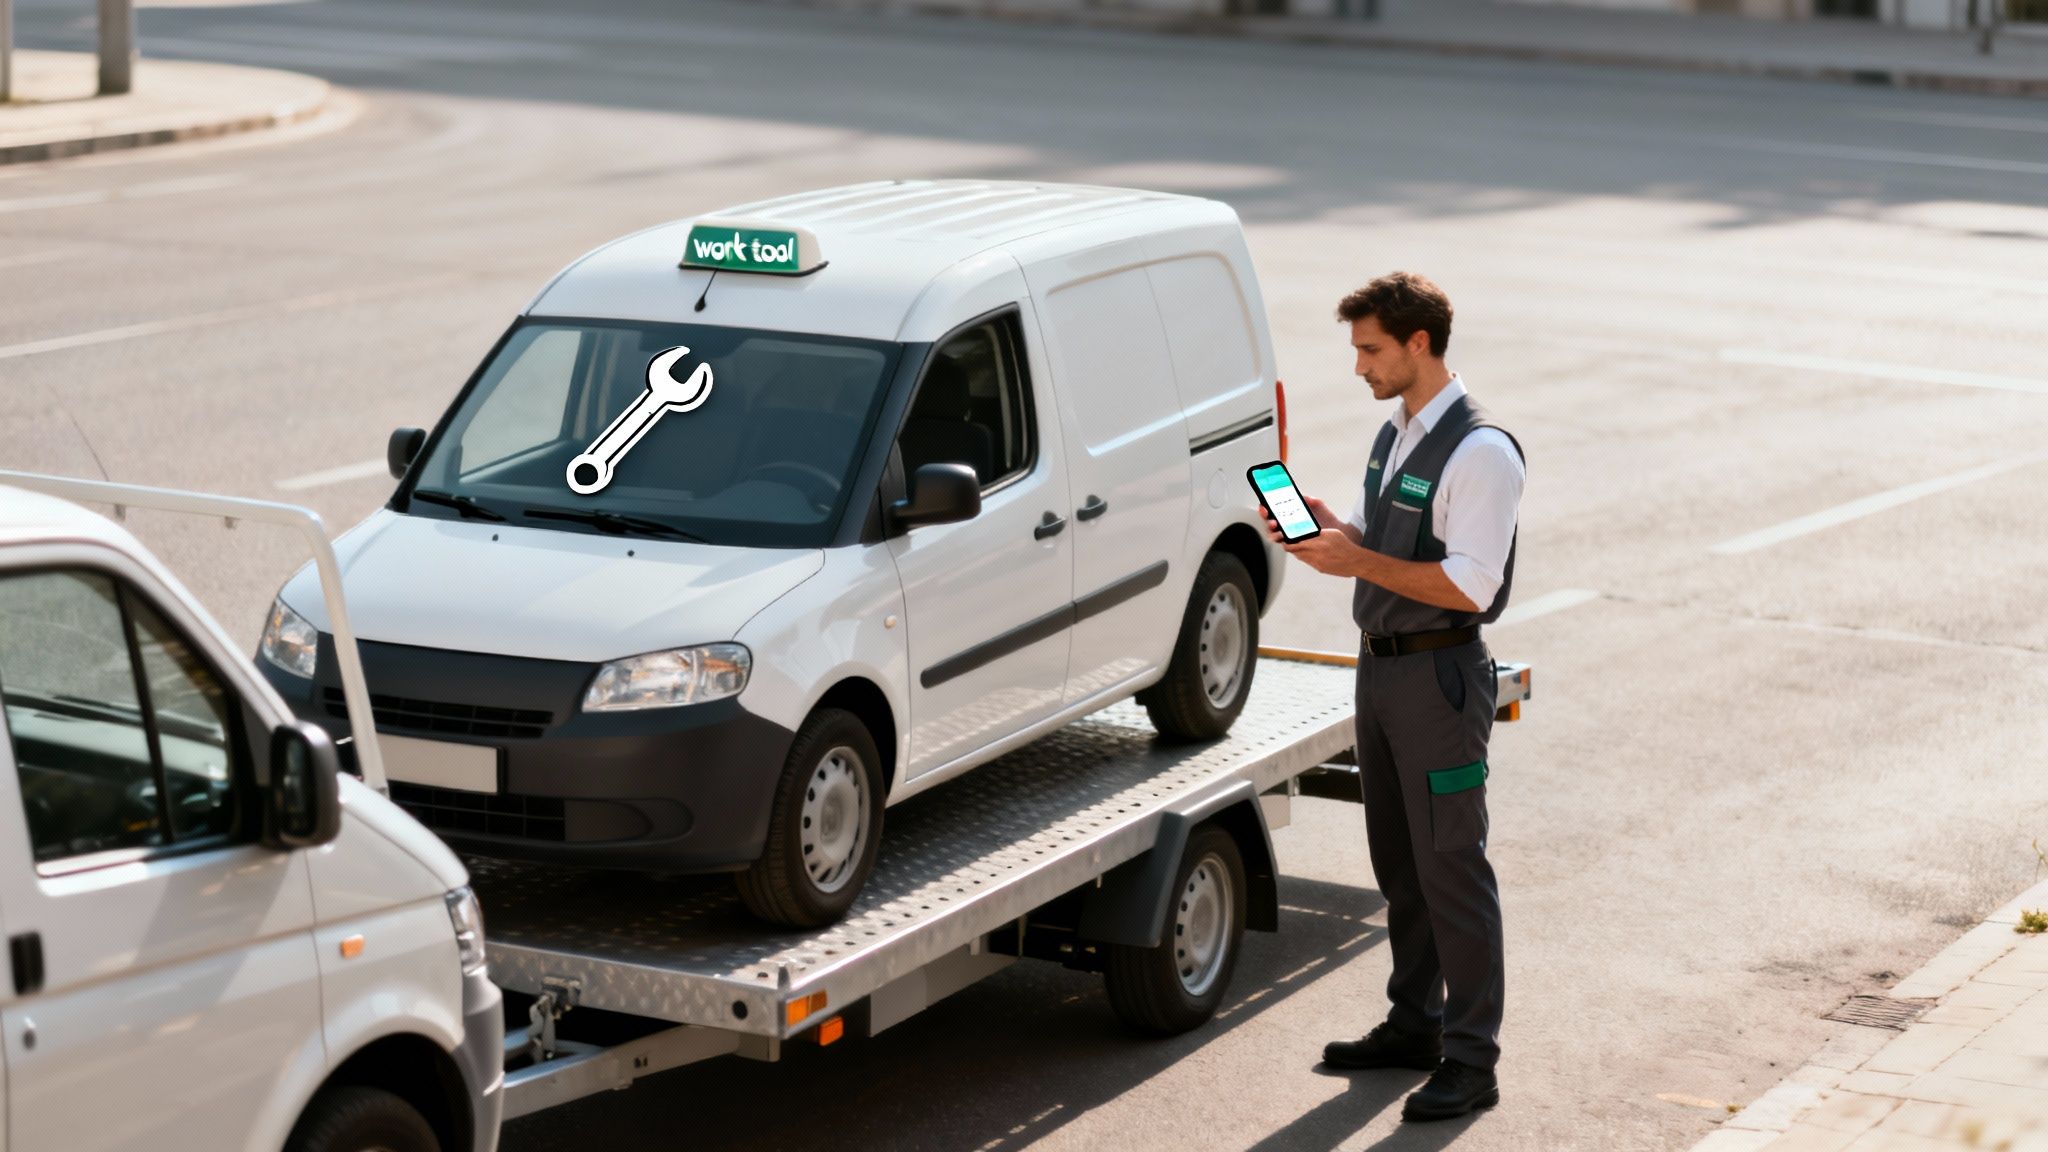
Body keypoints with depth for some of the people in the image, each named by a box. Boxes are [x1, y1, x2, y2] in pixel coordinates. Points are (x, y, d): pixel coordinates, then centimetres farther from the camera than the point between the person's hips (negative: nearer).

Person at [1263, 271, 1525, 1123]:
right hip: (1380, 667, 9)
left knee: (1451, 867, -3)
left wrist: (1359, 561, -24)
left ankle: (1470, 1061, 3)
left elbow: (1469, 586, -22)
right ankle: (1414, 1026, 30)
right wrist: (1325, 526, 0)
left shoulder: (1480, 453, -17)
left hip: (1439, 676, -9)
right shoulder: (1393, 435, 12)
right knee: (1398, 862, 17)